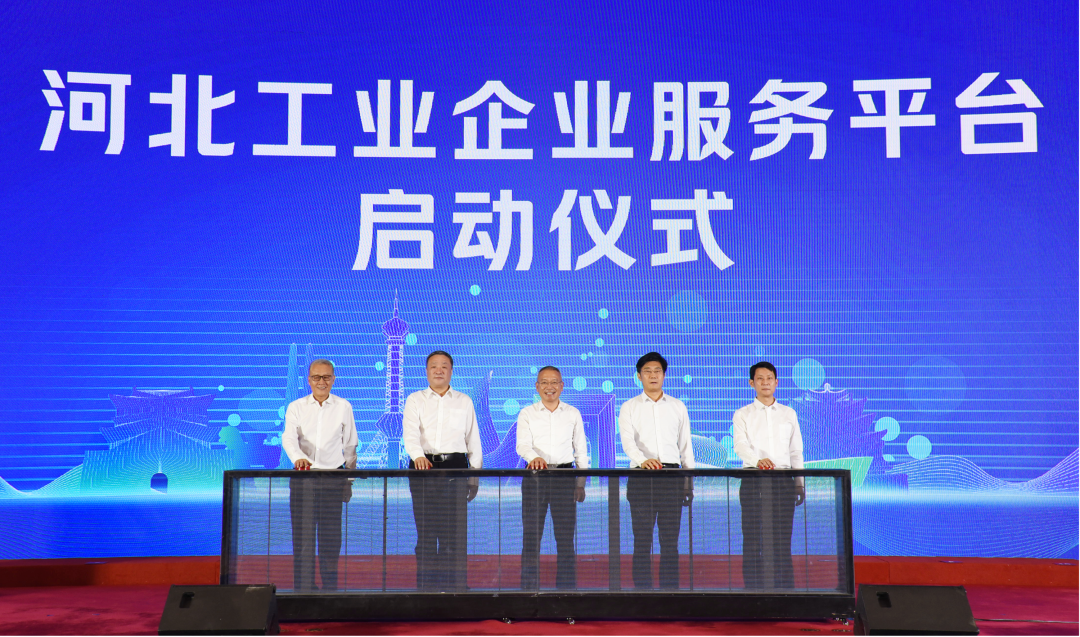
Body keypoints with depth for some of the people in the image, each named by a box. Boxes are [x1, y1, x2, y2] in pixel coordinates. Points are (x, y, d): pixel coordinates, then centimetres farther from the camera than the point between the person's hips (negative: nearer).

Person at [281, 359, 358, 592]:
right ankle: (303, 589, 3)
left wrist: (349, 480, 9)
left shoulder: (343, 407, 7)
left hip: (333, 477, 0)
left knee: (331, 536, 0)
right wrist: (298, 457, -30)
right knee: (303, 535, -2)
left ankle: (330, 588, 10)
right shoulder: (296, 407, 6)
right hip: (303, 477, 0)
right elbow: (289, 437, -9)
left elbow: (350, 445, 11)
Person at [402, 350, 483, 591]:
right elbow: (410, 433, -5)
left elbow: (473, 440, 14)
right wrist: (418, 456, -25)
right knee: (426, 532, 0)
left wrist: (475, 476, 7)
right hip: (423, 467, 0)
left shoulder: (464, 401, 15)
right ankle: (425, 588, 5)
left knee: (455, 533, -5)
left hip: (455, 467, 0)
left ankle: (454, 587, -1)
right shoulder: (415, 400, 11)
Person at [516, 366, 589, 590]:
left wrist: (581, 483, 5)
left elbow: (581, 450, 12)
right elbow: (522, 445, -6)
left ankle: (567, 589, 7)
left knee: (566, 538, 1)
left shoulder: (573, 414, 11)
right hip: (535, 477, -1)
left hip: (565, 477, 1)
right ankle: (529, 589, 2)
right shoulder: (527, 414, 7)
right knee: (531, 537, -2)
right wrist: (534, 457, -28)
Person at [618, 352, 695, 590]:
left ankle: (670, 591, 6)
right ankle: (642, 591, 2)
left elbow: (686, 445, 14)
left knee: (670, 541, 1)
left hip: (672, 476, 1)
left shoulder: (678, 406, 14)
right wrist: (643, 460, -28)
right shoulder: (629, 407, 7)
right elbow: (628, 440, -8)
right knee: (642, 541, -2)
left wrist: (689, 483, 8)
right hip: (641, 476, -1)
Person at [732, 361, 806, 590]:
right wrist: (758, 460, -29)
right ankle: (753, 589, -1)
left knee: (782, 538, 0)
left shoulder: (789, 413, 16)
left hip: (783, 479, 2)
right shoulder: (742, 414, 7)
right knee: (753, 537, -4)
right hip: (753, 479, -2)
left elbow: (796, 451, 16)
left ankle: (785, 590, 3)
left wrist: (800, 484, 9)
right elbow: (740, 444, -9)